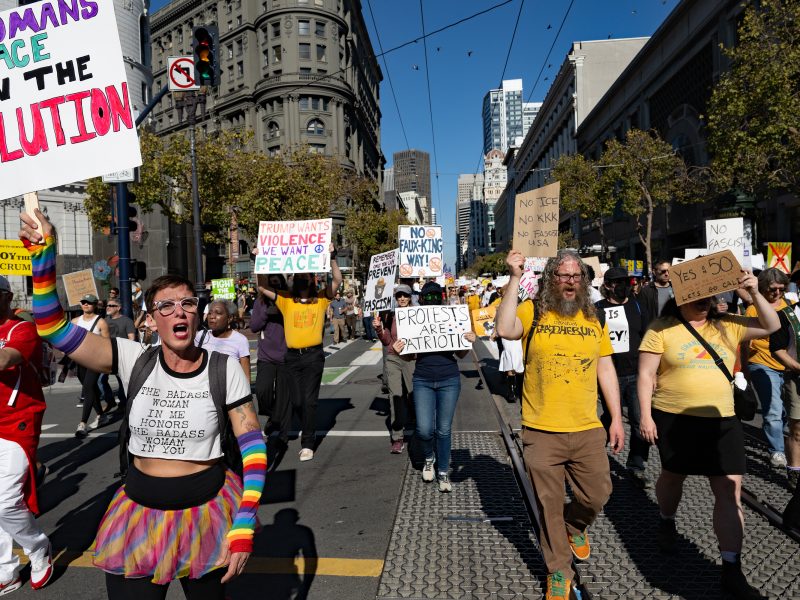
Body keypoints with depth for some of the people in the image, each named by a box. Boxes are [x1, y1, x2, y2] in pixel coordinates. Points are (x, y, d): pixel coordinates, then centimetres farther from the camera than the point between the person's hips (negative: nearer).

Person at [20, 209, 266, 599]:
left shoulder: (224, 368, -12)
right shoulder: (134, 360, -8)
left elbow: (253, 445, -9)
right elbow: (54, 329, -11)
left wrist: (245, 523, -14)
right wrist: (43, 255, -22)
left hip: (207, 514, 0)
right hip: (140, 515, 1)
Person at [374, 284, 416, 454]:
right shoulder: (389, 316, 7)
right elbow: (386, 341, 8)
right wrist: (379, 328, -7)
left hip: (412, 359, -1)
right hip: (393, 359, 2)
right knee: (396, 397, -2)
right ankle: (398, 438, 2)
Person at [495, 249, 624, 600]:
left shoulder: (594, 319, 5)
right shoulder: (532, 312, -6)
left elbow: (606, 370, 9)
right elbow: (505, 330, -28)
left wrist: (616, 418, 7)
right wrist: (515, 279, -25)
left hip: (588, 430, 3)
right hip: (541, 432, -3)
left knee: (598, 495, 14)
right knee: (549, 506, 12)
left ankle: (575, 527, 48)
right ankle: (559, 570, 34)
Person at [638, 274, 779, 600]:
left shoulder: (727, 326, 4)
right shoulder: (661, 329, -8)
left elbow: (772, 327, 4)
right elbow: (646, 373, -9)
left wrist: (754, 293, -8)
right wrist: (645, 414, -14)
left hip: (721, 420, 3)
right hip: (674, 419, -3)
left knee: (731, 490, 1)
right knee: (673, 476, 17)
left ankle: (731, 570, 11)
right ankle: (666, 523, 48)